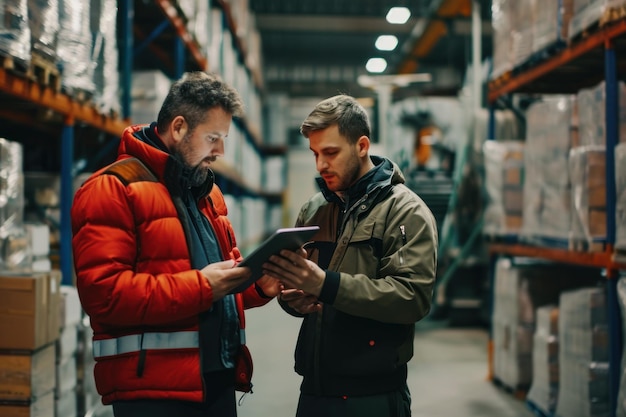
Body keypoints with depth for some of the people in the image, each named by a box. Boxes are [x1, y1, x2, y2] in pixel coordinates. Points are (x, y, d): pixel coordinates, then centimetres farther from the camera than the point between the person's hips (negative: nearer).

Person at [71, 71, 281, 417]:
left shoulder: (208, 193, 18)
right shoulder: (113, 189, -9)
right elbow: (103, 292, -20)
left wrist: (258, 286, 5)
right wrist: (201, 286, -21)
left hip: (218, 377, 8)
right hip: (151, 388, -8)